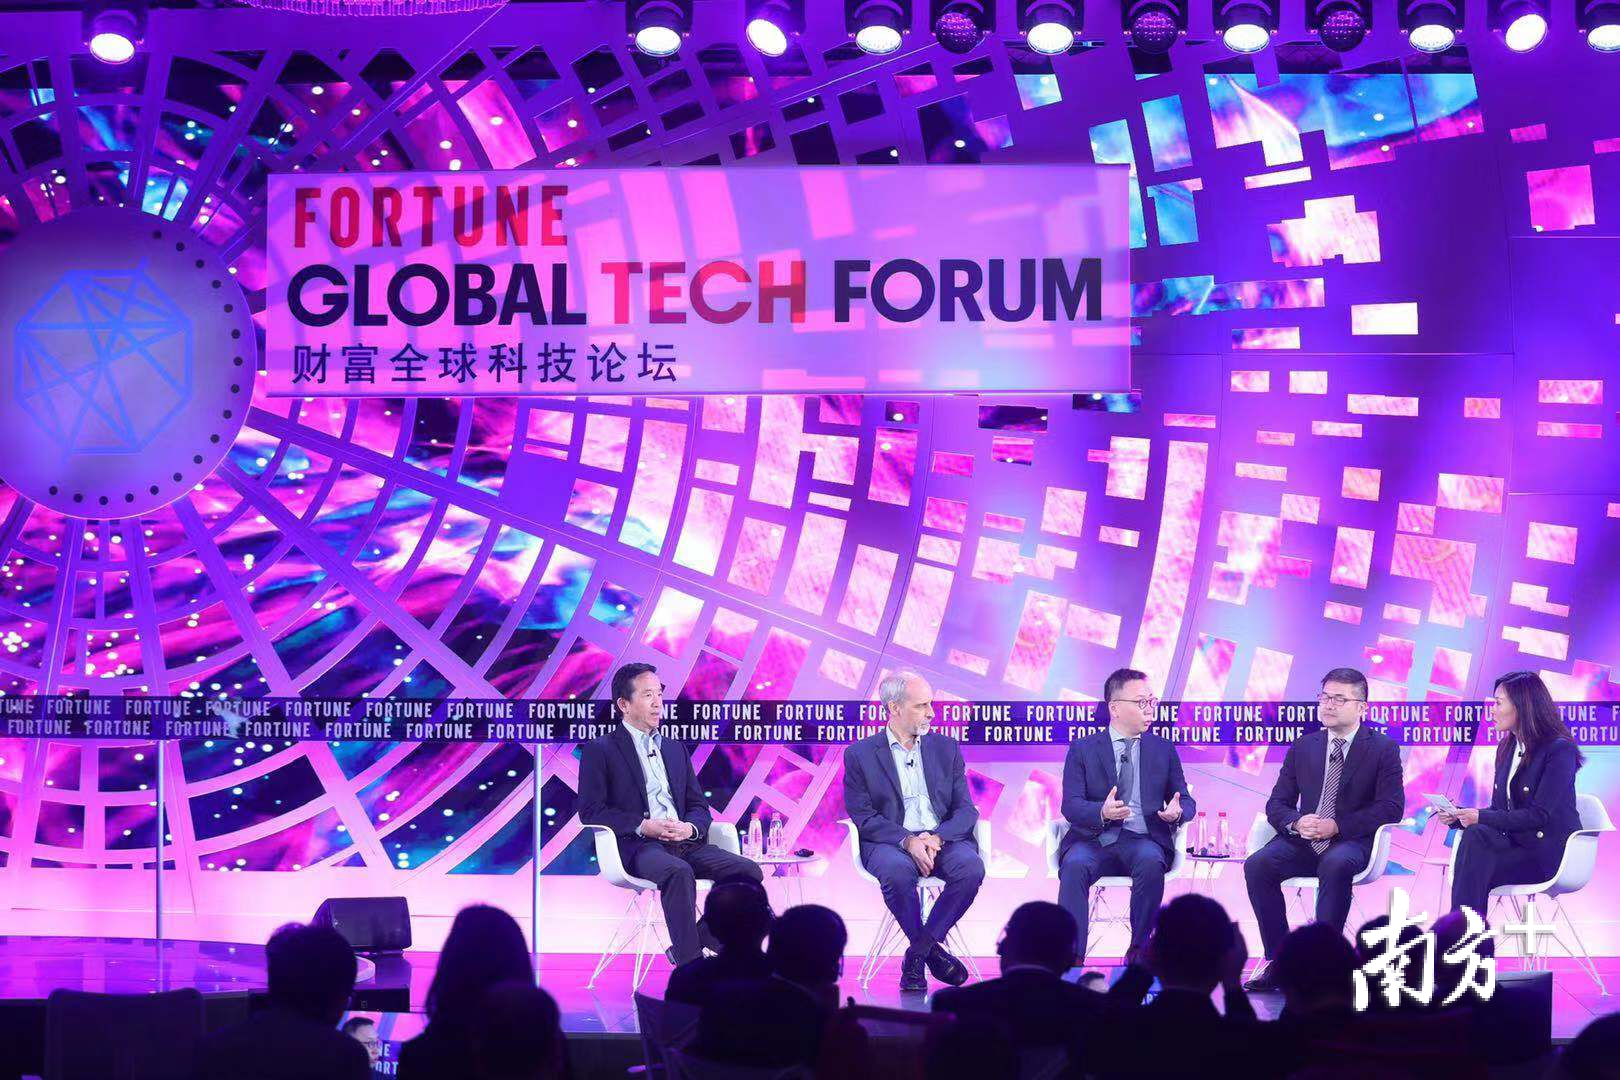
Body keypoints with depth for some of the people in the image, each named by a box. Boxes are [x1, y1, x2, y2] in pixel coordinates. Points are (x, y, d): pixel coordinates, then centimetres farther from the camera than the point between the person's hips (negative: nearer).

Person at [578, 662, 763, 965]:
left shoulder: (675, 749, 24)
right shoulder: (600, 750, 6)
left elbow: (698, 806, 21)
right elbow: (590, 811, -4)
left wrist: (690, 827, -4)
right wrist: (643, 825, -16)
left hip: (685, 842, 6)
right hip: (638, 846, -6)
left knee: (748, 871, -18)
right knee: (679, 872, -38)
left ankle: (689, 948, -11)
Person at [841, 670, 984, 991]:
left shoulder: (946, 749, 15)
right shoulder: (860, 754, 5)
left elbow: (965, 810, 7)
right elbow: (864, 817, -3)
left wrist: (937, 838, -14)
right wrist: (907, 841, -19)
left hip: (943, 840, 3)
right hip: (889, 843, -3)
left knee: (971, 866, -30)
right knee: (897, 871, -37)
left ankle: (918, 952, -17)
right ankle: (932, 951, -14)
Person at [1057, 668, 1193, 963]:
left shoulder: (1164, 749, 16)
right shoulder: (1082, 749, 8)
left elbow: (1186, 800, 16)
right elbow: (1071, 805, -2)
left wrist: (1178, 811, -10)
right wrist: (1102, 812, -24)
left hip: (1143, 839, 1)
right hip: (1095, 839, -1)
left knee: (1151, 862, -34)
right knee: (1075, 866, -34)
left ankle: (1138, 951, -19)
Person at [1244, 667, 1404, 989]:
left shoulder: (1383, 748, 3)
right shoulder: (1302, 747, 14)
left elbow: (1391, 807, -7)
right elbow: (1277, 804, 12)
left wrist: (1337, 826, -18)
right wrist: (1296, 823, -13)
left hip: (1351, 842, -4)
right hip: (1303, 840, 4)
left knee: (1335, 865, -39)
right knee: (1257, 864, -25)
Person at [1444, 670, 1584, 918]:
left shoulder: (1559, 750, -10)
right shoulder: (1506, 748, 15)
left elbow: (1540, 814, -17)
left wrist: (1482, 817, -21)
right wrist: (1459, 815, -4)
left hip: (1549, 855, -6)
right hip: (1515, 843, 6)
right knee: (1475, 835, -26)